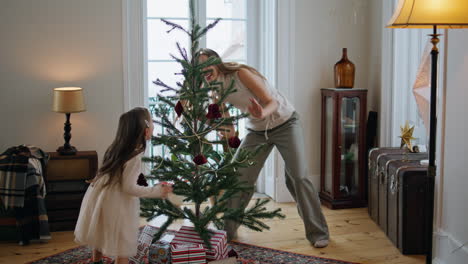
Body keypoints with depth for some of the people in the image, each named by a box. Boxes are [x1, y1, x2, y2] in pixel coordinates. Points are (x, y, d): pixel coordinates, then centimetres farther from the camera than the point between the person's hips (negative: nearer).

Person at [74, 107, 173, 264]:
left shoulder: (118, 147, 0)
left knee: (100, 235, 27)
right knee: (123, 245, 6)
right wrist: (157, 191, -15)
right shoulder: (134, 157, -24)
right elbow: (129, 188, -22)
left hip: (99, 197, 8)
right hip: (115, 204, -8)